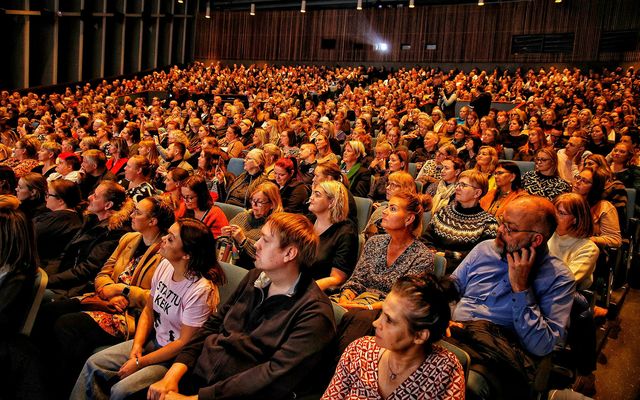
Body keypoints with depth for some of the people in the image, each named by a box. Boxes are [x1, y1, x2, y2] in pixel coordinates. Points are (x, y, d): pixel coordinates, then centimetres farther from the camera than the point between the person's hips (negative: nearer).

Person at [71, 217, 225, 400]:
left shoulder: (200, 290, -27)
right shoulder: (165, 265, -5)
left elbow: (185, 343, -20)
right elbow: (148, 310, 7)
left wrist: (140, 362, -14)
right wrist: (137, 346, -6)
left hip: (176, 357, -8)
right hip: (153, 340, 8)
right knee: (94, 364, 0)